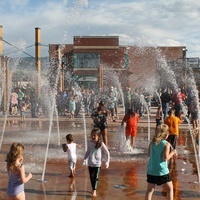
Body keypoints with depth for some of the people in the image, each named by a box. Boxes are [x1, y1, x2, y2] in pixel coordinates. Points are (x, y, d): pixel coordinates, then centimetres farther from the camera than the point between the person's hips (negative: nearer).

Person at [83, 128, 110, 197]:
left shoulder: (101, 144, -10)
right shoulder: (89, 143, -1)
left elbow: (107, 153, -2)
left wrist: (107, 162, -5)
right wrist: (85, 159, 3)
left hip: (97, 163, -3)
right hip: (90, 163, 4)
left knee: (96, 177, -5)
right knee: (91, 177, 10)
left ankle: (94, 191, 4)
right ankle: (93, 189, 28)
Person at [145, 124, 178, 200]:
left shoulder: (152, 143, 3)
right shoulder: (166, 144, -12)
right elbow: (165, 158, -17)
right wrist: (172, 152, 0)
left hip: (151, 170, 4)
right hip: (162, 171, -4)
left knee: (150, 190, 8)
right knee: (170, 188, 16)